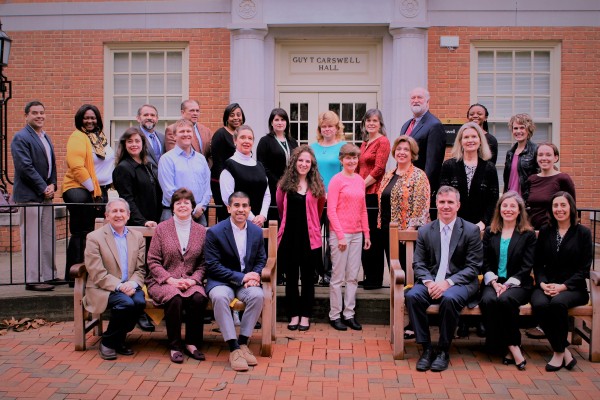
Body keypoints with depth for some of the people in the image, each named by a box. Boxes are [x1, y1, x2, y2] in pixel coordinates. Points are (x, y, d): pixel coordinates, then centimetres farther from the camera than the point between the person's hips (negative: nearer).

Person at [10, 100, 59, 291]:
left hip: (46, 194, 8)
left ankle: (48, 275, 21)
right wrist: (43, 188, -15)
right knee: (32, 238, -5)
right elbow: (25, 167, -16)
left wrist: (52, 185, 2)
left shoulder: (46, 138, 18)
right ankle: (33, 279, 0)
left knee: (48, 237, 12)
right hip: (29, 195, -8)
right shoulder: (21, 138, -9)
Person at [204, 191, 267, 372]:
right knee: (219, 296, -37)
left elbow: (261, 260, 12)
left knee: (257, 295, -30)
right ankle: (233, 349, -30)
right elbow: (212, 266, -12)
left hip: (246, 281, 3)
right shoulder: (215, 232, -8)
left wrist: (254, 275, -11)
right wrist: (241, 277, -19)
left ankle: (243, 342, -16)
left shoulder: (257, 232, 6)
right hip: (221, 282, -3)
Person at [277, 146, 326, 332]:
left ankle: (305, 316, 17)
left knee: (308, 278, 7)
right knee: (291, 278, 8)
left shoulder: (316, 186, -1)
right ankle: (293, 315, 18)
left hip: (309, 238, 0)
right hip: (289, 236, 1)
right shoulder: (285, 184, -1)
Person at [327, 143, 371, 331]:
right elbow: (331, 210, -10)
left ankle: (349, 314, 17)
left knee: (353, 277, 9)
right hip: (340, 234, -6)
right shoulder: (336, 180, -7)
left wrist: (366, 233, 12)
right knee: (338, 277, 2)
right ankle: (335, 315, 12)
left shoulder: (360, 180, 10)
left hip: (357, 234, 6)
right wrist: (341, 235, -14)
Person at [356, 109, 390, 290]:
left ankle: (375, 280, 6)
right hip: (362, 194, 8)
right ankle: (368, 277, 20)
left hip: (373, 194, -8)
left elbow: (378, 169, -14)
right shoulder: (365, 143, 19)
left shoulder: (383, 141, -6)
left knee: (373, 239, -2)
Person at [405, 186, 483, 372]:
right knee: (412, 296, -28)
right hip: (431, 281, 3)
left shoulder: (471, 230, 0)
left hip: (460, 282, -3)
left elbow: (473, 267, -6)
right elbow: (418, 263, 6)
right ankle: (426, 348, -14)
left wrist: (448, 282, -19)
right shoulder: (425, 231, 9)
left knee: (449, 298, -36)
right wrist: (428, 282, -15)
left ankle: (443, 351, -15)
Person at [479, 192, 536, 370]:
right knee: (488, 300, -32)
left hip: (518, 284, -2)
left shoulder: (528, 234, 7)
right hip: (493, 283, 2)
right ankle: (512, 347, -22)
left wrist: (508, 284, -14)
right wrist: (494, 282, -9)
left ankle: (510, 347, -20)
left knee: (505, 299, -35)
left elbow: (526, 267, -1)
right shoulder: (490, 232, 15)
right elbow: (485, 263, 9)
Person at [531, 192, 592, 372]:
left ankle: (559, 352, -17)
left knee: (557, 302, -36)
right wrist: (542, 283, -9)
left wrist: (563, 286, -13)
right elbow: (538, 264, 11)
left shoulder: (583, 233, 4)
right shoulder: (545, 232, 13)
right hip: (547, 285, 3)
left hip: (573, 288, -2)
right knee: (539, 304, -32)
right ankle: (564, 352, -19)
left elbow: (584, 269, -1)